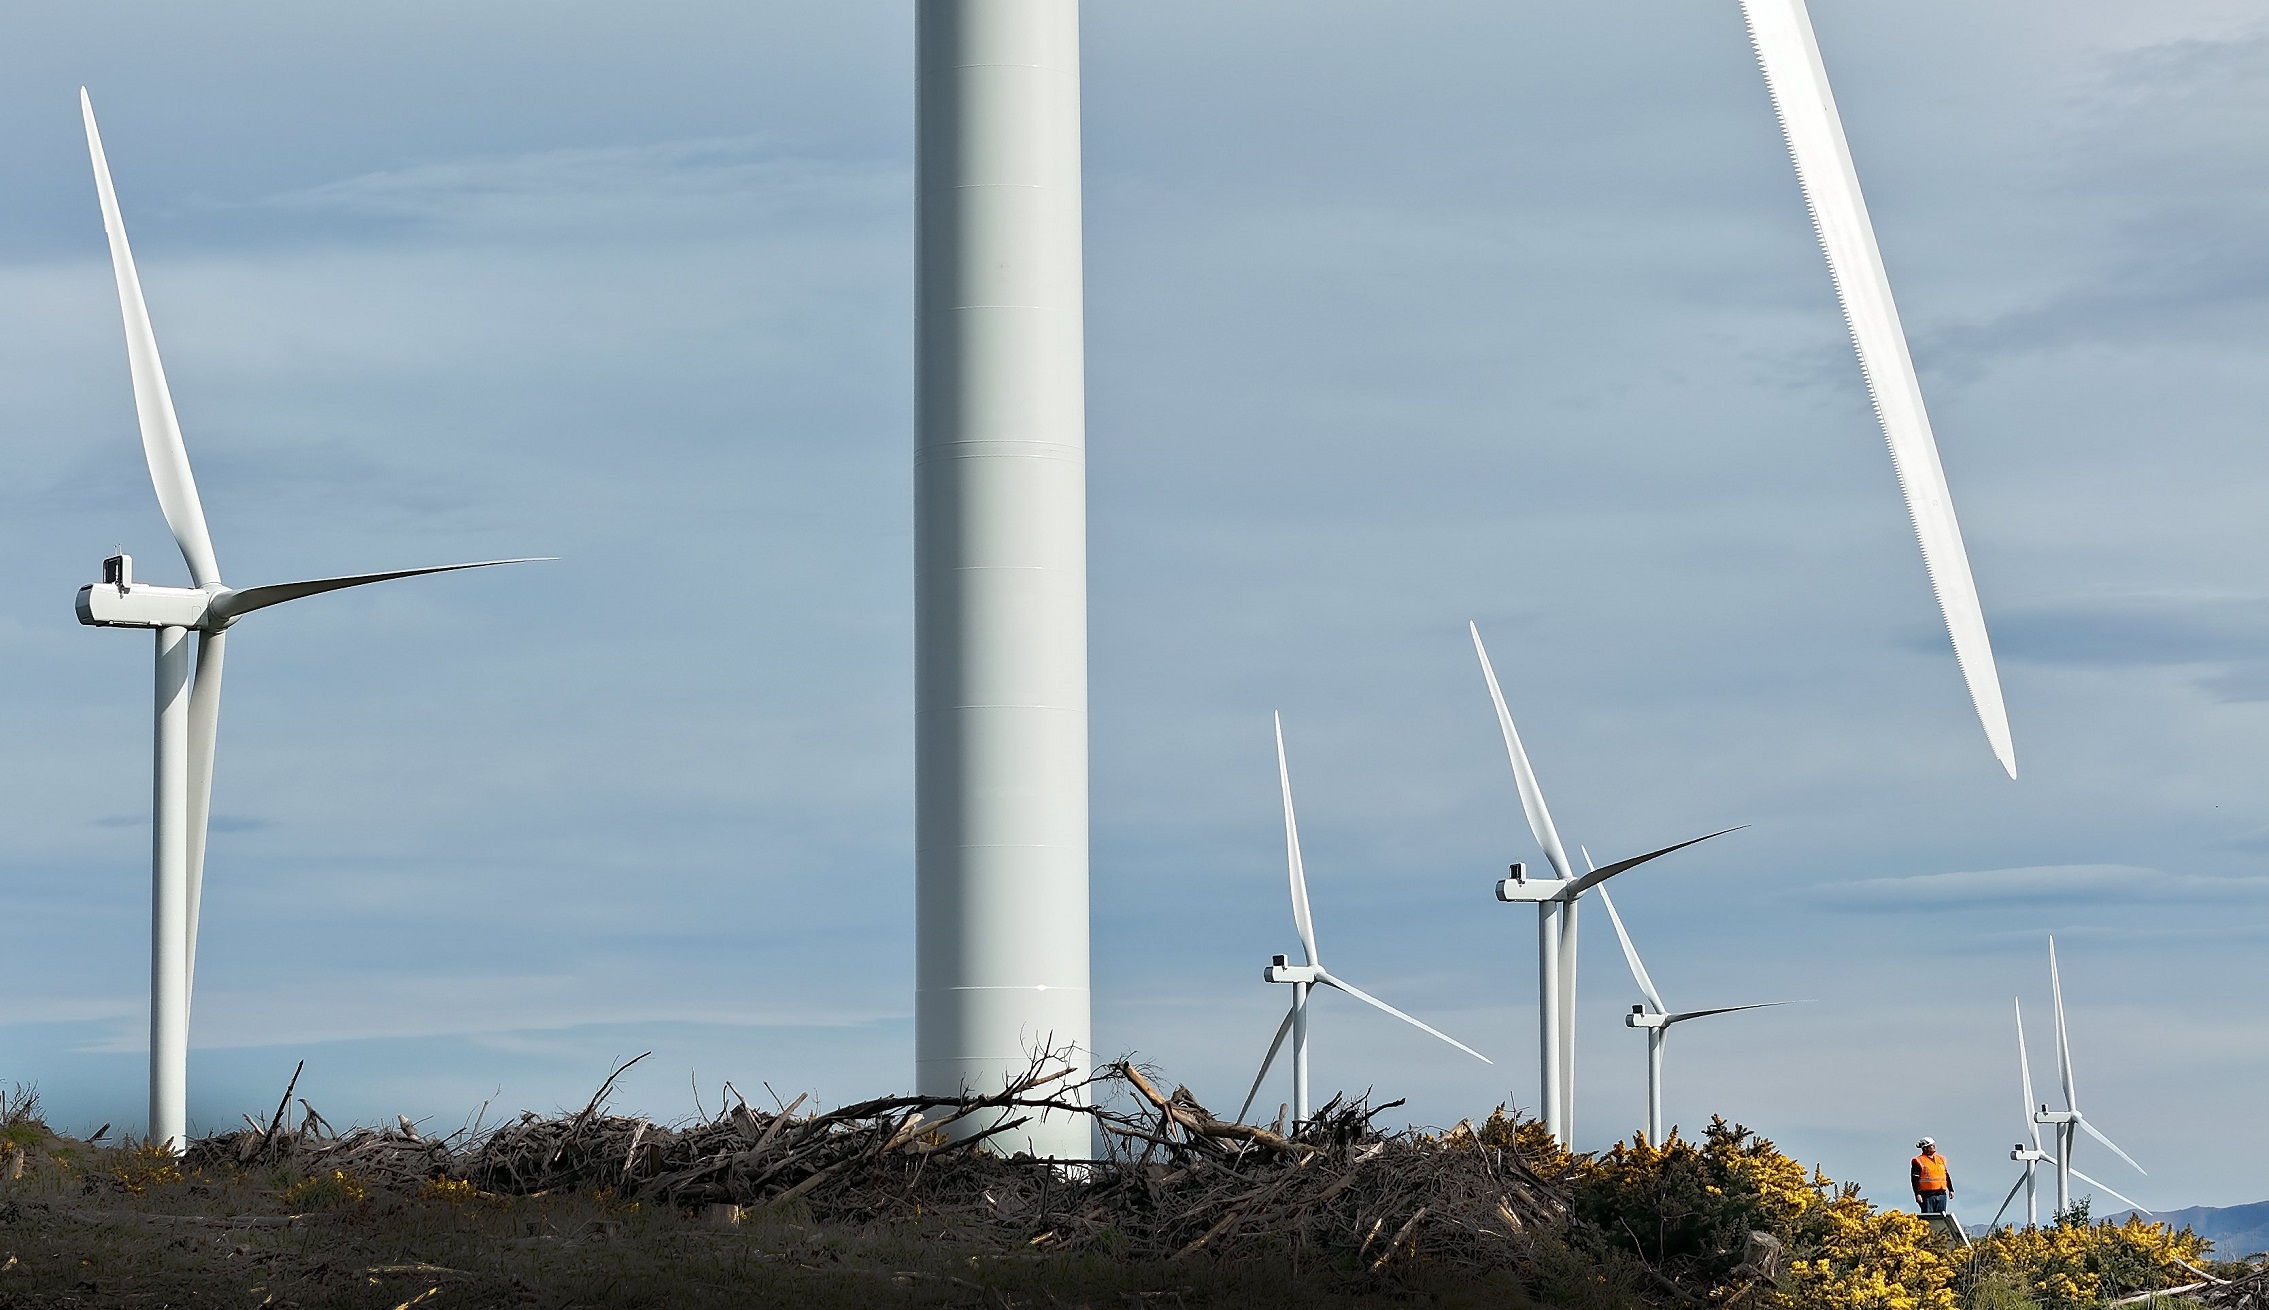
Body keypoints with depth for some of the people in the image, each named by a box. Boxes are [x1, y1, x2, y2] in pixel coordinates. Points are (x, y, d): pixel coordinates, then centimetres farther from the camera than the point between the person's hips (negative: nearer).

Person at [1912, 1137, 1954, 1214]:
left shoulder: (1941, 1159, 16)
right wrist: (1917, 1194, -15)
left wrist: (1950, 1190, 19)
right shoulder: (1919, 1161, -3)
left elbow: (1947, 1176, 23)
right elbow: (1915, 1179, -7)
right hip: (1927, 1195, -6)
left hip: (1941, 1194, 6)